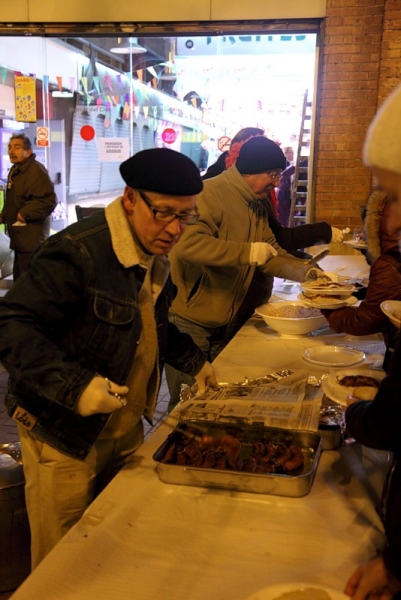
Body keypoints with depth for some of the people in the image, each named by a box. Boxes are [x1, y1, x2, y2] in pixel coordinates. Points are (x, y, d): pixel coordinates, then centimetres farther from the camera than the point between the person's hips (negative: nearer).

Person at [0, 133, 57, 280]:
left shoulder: (36, 170, -17)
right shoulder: (14, 170, 16)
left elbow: (49, 200, -26)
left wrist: (25, 213, -24)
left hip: (32, 237, -11)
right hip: (20, 236, 11)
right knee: (20, 278, 19)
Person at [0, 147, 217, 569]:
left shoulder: (154, 255, 4)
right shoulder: (77, 252, -25)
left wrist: (192, 360, 9)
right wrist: (74, 386, -35)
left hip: (126, 427, 8)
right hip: (65, 434, -7)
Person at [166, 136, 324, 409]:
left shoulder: (255, 207, 11)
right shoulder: (211, 194, -19)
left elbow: (271, 251, 12)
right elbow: (187, 243, -33)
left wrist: (303, 270, -5)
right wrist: (246, 252, -33)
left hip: (220, 323, 9)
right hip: (188, 320, -9)